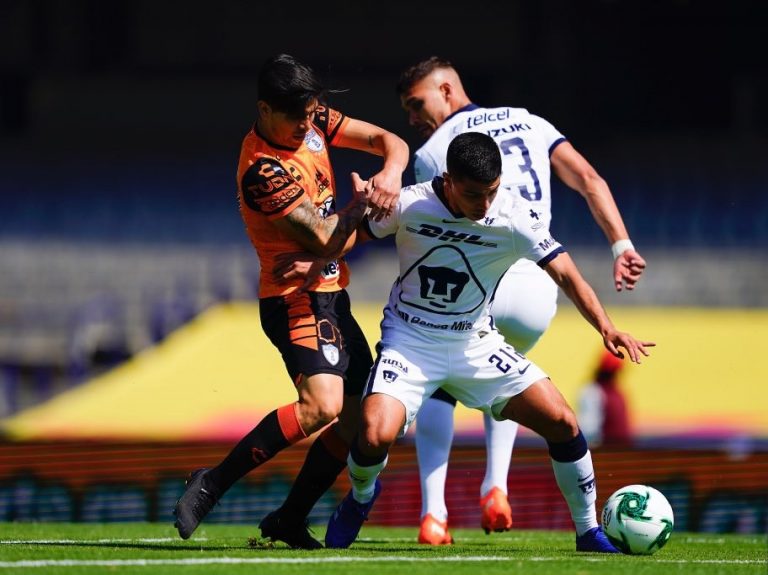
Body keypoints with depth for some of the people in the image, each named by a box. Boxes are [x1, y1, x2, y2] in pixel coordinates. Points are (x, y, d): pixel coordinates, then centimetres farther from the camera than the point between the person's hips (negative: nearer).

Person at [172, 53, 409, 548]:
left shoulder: (313, 123, 3)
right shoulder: (263, 172, -23)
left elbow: (389, 141, 5)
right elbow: (328, 240, -22)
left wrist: (391, 174, -17)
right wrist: (361, 202, -7)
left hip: (330, 298, 9)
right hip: (299, 299, -9)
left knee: (358, 419, 8)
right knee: (322, 405, -28)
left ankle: (290, 520, 15)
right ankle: (211, 485, -22)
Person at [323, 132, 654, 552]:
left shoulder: (514, 218, -14)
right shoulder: (408, 205, -14)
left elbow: (565, 274, -18)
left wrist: (605, 327, -32)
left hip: (475, 345, 2)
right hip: (409, 340, -2)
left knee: (562, 421, -10)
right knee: (376, 434, -26)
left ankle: (589, 533, 9)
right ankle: (361, 497, 12)